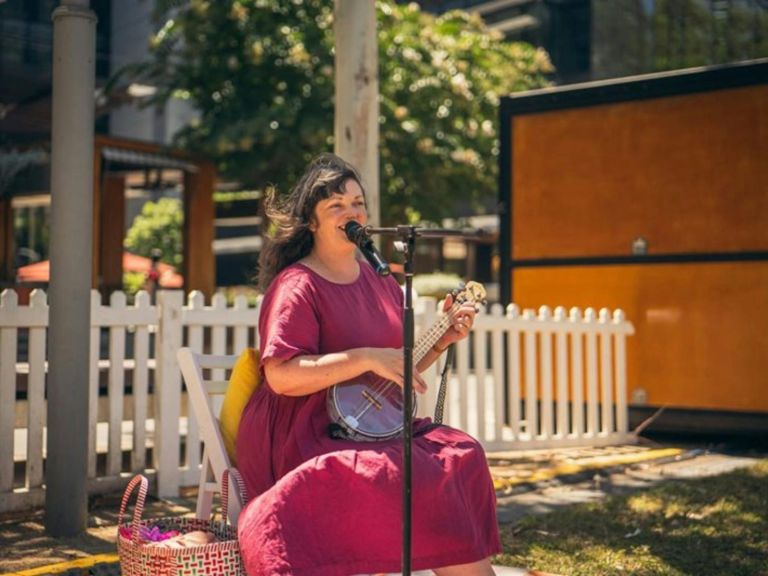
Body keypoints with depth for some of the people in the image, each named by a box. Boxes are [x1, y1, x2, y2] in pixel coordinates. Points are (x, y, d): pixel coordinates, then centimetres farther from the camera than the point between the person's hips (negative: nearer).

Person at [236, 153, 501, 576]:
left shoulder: (381, 282, 13)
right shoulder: (297, 287, -9)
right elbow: (281, 375, -22)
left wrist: (441, 340, 5)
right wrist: (367, 358, -25)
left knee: (461, 456, -15)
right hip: (308, 439, -7)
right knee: (415, 477, -26)